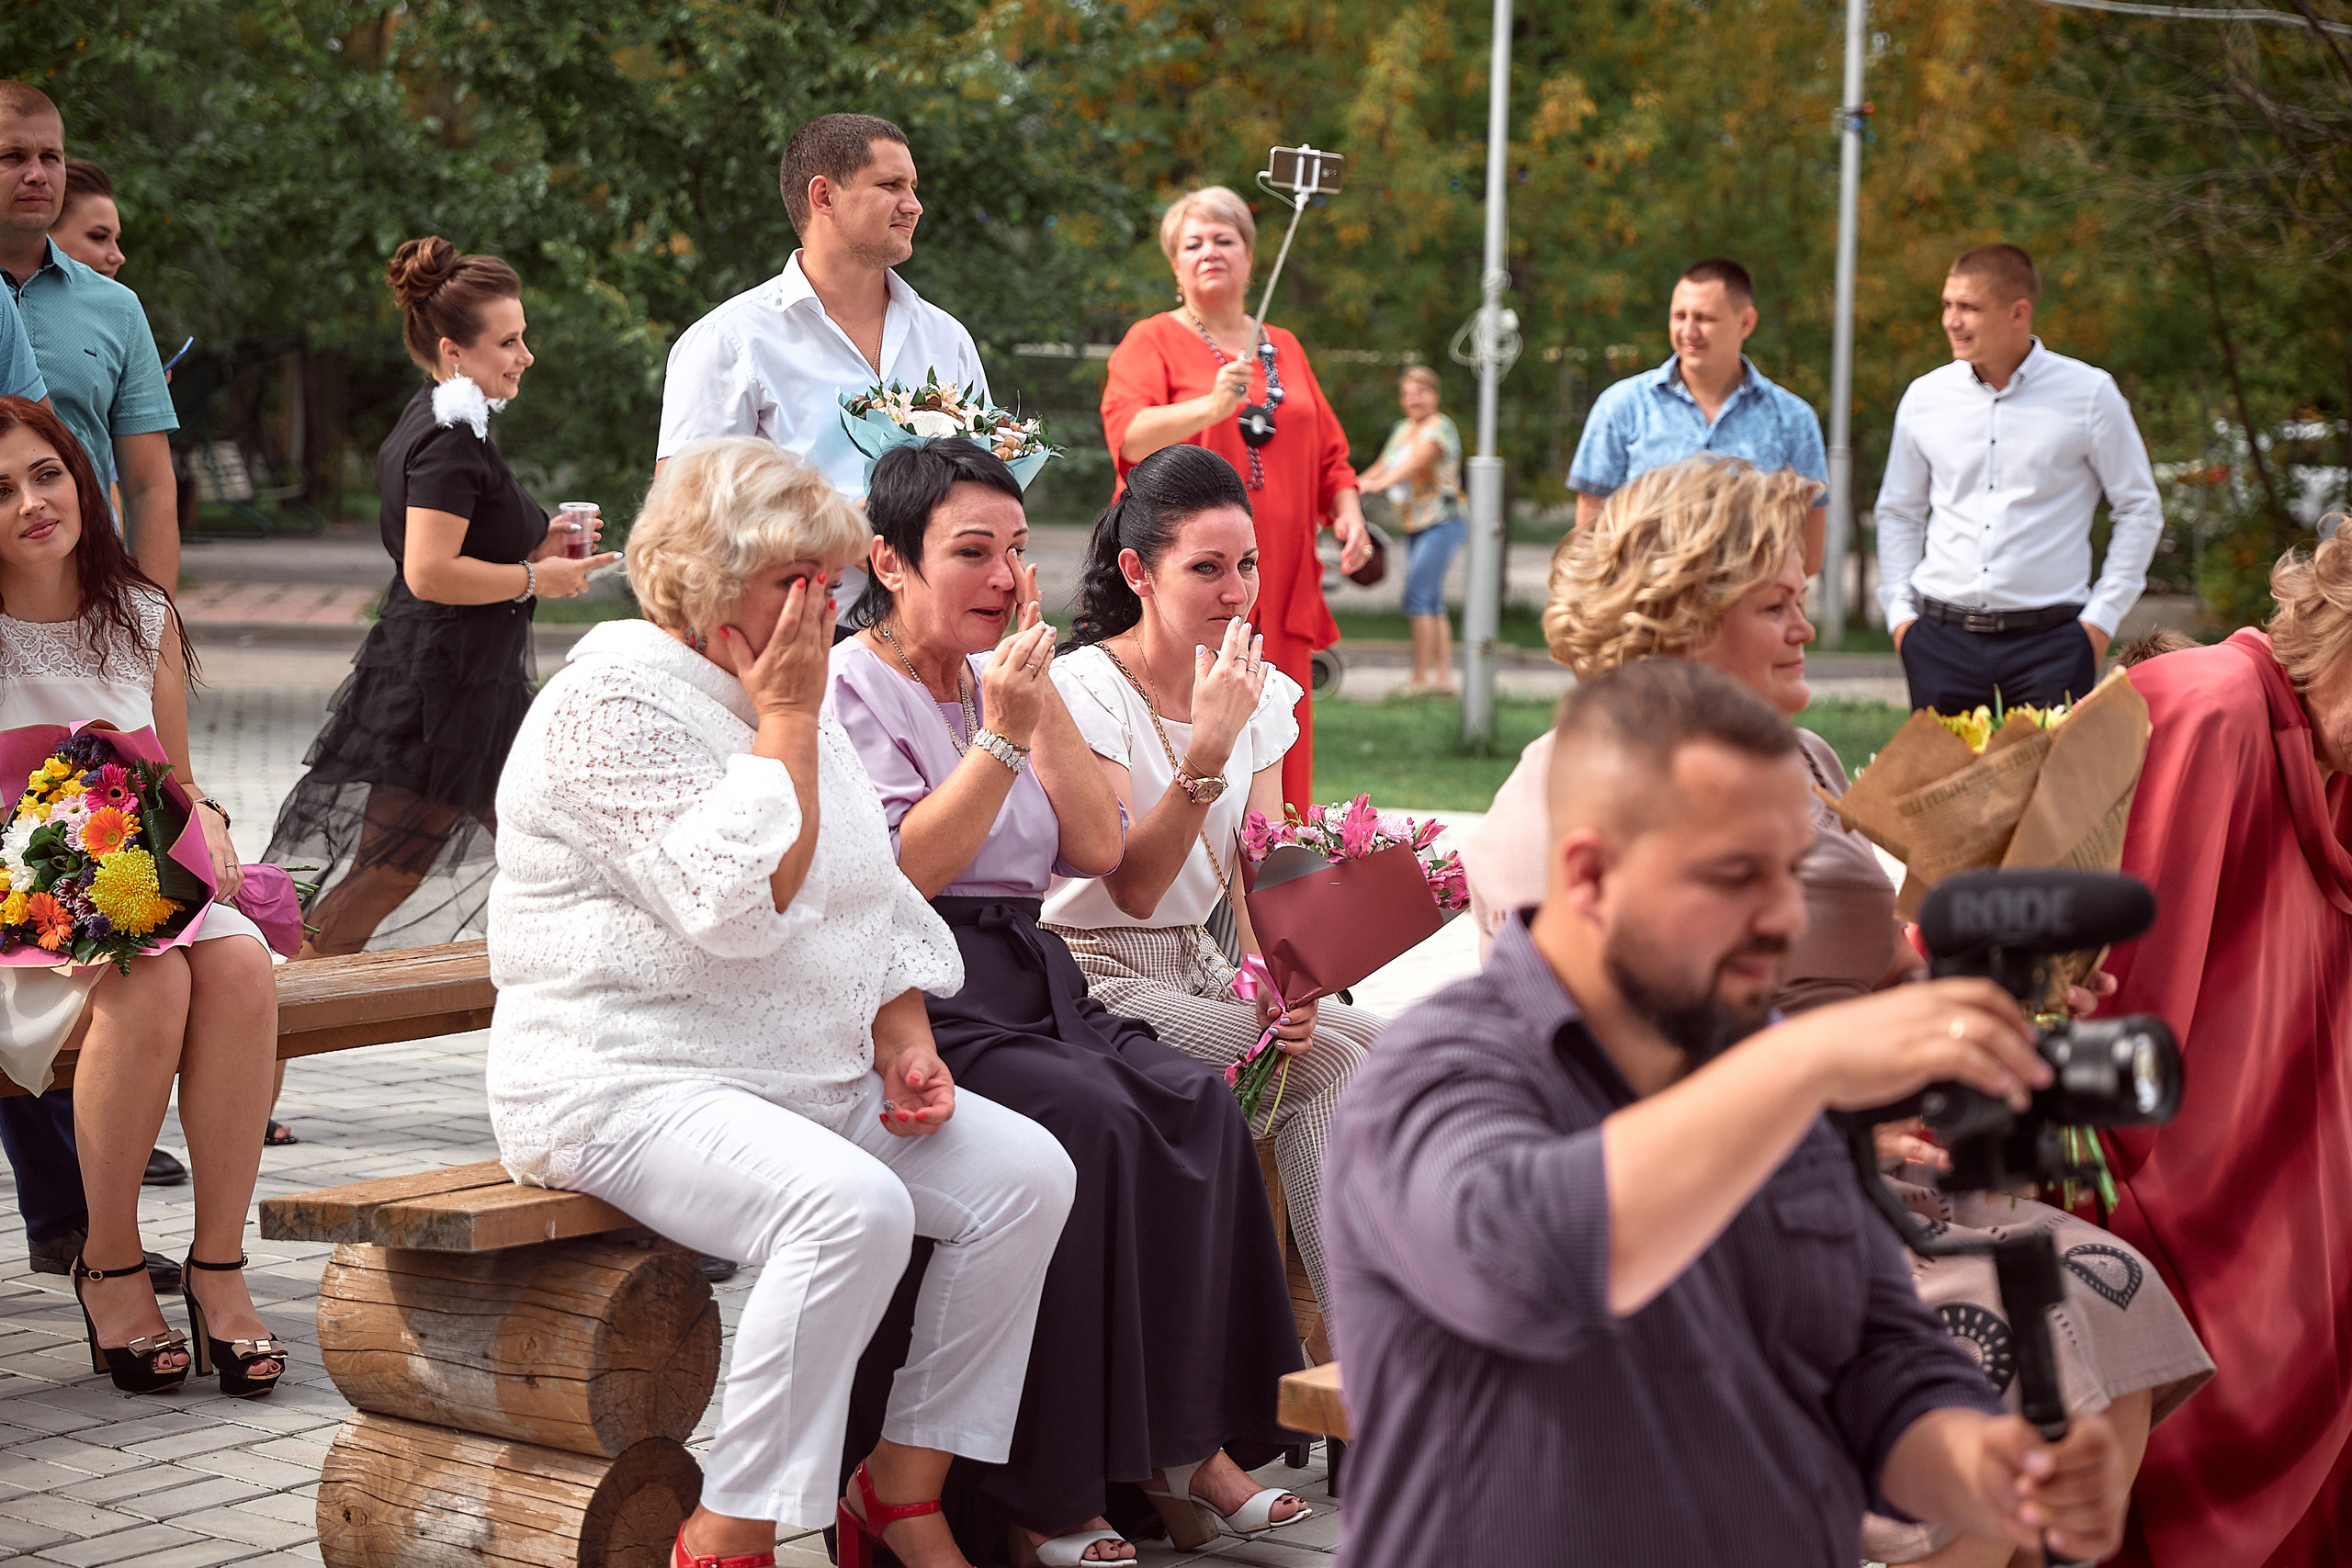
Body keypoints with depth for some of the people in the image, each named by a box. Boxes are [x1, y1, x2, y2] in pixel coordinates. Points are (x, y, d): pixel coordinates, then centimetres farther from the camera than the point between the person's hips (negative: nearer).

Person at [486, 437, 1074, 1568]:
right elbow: (734, 906, -23)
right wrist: (786, 722, -14)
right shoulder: (614, 699, -12)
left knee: (1027, 1172, -9)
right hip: (629, 1085, -9)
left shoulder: (791, 703, 16)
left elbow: (882, 907, 21)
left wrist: (903, 1040, 3)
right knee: (852, 1207, -33)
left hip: (817, 1079, 9)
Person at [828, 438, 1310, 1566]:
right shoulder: (850, 689, -1)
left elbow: (1098, 847, 11)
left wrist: (1044, 700, 4)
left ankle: (1183, 1443, -16)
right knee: (1092, 1119, -30)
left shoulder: (1001, 681, 20)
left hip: (1026, 982, 7)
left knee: (1196, 1104, -18)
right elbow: (896, 878, -13)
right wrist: (1001, 736, -14)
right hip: (917, 1002, -7)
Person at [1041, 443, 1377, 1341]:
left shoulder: (1263, 695, 8)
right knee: (1328, 1066, -24)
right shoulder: (1084, 688, -12)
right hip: (1096, 978, -6)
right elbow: (1134, 886, -20)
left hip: (1203, 968, 6)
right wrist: (1209, 745, -28)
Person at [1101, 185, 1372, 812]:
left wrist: (1347, 512, 4)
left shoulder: (1283, 348, 20)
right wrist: (1212, 406, -29)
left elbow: (1329, 453, 23)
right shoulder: (1152, 342, 4)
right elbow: (1128, 433, -14)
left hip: (1275, 584, 5)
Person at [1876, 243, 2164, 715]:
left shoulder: (2088, 394, 1)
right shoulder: (1925, 398, 9)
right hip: (1942, 638, 3)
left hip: (2049, 640, -2)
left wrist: (2101, 619, 0)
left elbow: (2140, 511, 7)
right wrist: (1899, 613, 9)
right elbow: (1898, 514, 20)